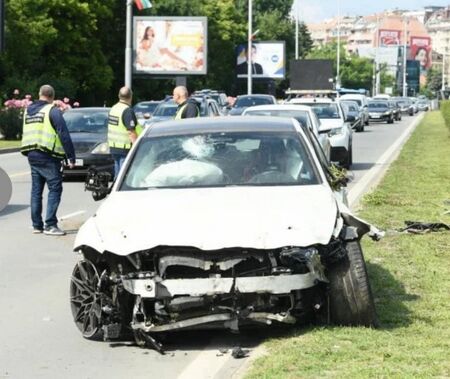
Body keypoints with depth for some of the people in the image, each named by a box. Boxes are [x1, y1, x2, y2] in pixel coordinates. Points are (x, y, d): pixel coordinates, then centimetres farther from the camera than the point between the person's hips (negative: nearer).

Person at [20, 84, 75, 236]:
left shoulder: (27, 111, 14)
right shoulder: (52, 111, -9)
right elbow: (64, 135, -13)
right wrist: (71, 156, -11)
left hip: (31, 155, 7)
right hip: (47, 156, -7)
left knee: (36, 190, 12)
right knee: (55, 189, -4)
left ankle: (36, 225, 14)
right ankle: (50, 225, -11)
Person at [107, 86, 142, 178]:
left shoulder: (113, 108, 11)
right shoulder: (128, 111, -17)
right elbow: (131, 132, -21)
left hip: (113, 147, 9)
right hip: (124, 149, -9)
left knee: (117, 174, 15)